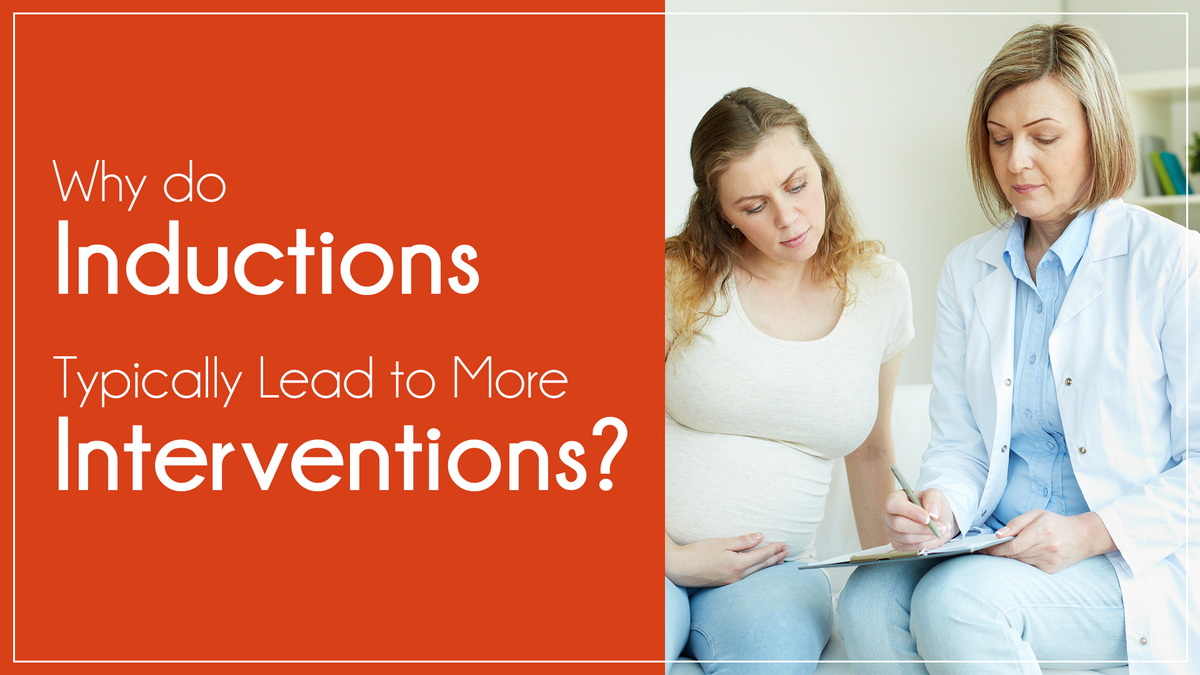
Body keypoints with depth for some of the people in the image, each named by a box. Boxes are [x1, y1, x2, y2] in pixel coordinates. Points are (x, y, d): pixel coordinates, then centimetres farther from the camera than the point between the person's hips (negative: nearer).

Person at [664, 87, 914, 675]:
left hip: (770, 573, 2)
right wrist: (671, 558, -9)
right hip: (662, 560, -1)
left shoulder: (879, 289, 7)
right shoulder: (681, 282, -3)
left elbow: (870, 451, 19)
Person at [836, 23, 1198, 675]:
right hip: (993, 547, 4)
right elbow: (958, 441, 11)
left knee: (956, 600, -32)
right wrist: (941, 506, -12)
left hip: (1130, 566, -4)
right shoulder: (967, 270, 12)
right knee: (867, 600, -27)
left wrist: (1091, 533, -17)